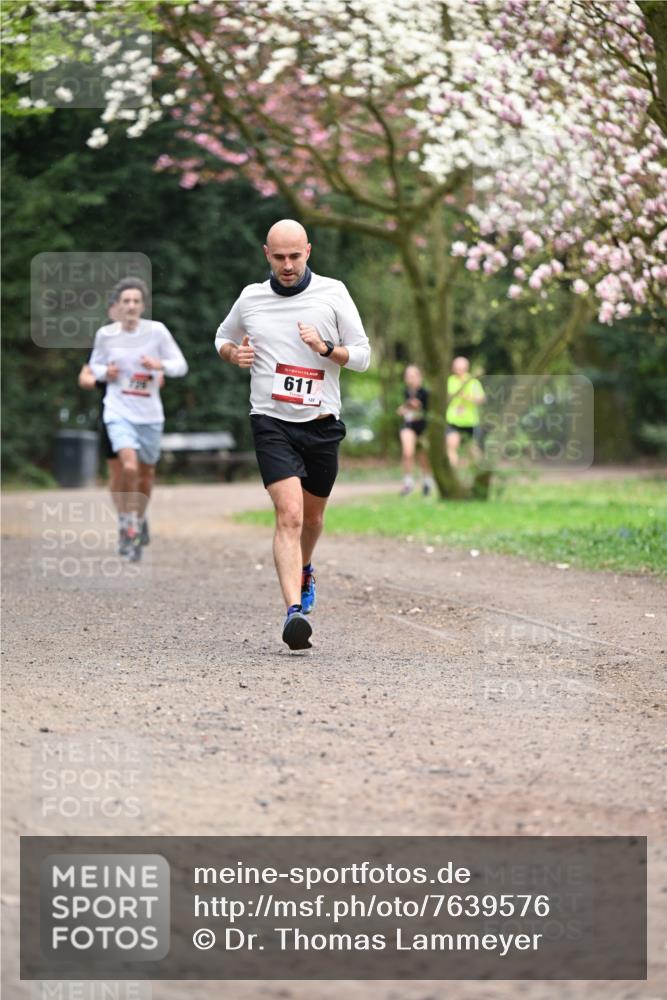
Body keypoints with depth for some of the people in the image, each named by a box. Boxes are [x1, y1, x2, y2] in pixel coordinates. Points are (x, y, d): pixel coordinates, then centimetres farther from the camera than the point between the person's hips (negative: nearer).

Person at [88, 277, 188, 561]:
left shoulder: (156, 331, -6)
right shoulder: (105, 334, -3)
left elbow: (181, 365, -1)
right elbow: (95, 364, 14)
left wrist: (160, 364, -21)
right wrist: (105, 372, -8)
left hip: (150, 414, 2)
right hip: (119, 412, -1)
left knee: (147, 474, 13)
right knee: (129, 467, -23)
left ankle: (137, 526, 37)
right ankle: (127, 526, -4)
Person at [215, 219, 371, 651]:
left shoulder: (332, 293, 0)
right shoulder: (251, 298, 4)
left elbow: (363, 356, 2)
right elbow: (223, 338, 23)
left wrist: (326, 348, -17)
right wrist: (233, 353, 0)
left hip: (322, 423, 2)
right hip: (272, 423, -2)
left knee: (312, 514, 18)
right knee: (290, 514, -19)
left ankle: (304, 571, 50)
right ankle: (294, 610, -27)